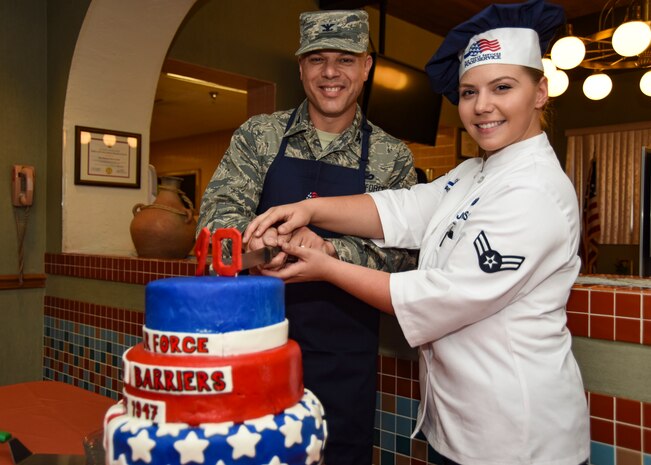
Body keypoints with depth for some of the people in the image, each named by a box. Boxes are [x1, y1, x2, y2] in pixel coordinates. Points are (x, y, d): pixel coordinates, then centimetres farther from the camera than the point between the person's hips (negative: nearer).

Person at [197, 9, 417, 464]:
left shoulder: (393, 158, -1)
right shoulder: (259, 136, 1)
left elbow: (403, 253, -8)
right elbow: (217, 213, -7)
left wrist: (330, 251, -25)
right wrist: (258, 235, -29)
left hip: (344, 359, 0)